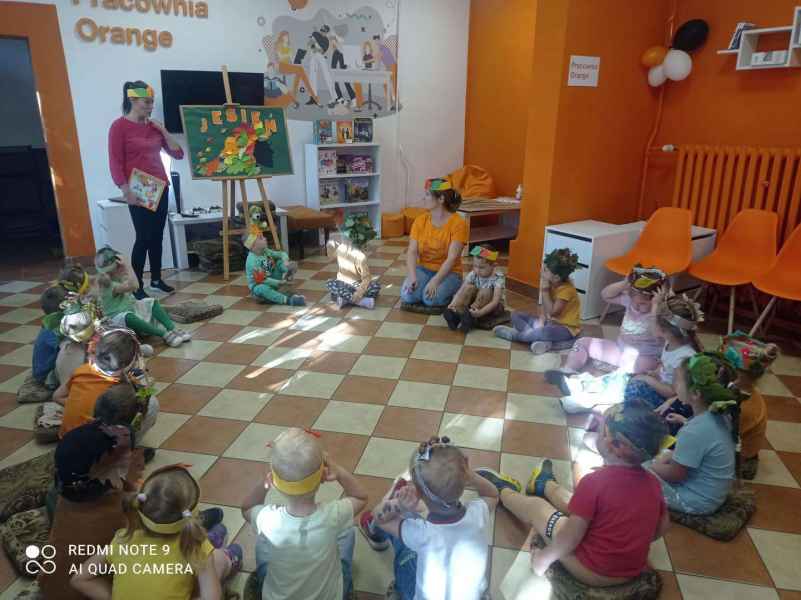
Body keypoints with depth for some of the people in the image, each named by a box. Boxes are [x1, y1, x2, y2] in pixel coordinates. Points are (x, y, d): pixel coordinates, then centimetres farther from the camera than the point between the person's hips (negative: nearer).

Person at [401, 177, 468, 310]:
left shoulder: (458, 223, -14)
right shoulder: (420, 220, -1)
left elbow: (452, 258, -21)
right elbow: (412, 251, -8)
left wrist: (435, 281, -34)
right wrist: (412, 277, -25)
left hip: (448, 272, -3)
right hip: (423, 269, 3)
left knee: (432, 298, -30)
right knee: (407, 294, -25)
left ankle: (447, 292, 3)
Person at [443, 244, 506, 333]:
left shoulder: (498, 277, -25)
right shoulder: (473, 274, -12)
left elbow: (495, 302, -33)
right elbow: (461, 291, -21)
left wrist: (480, 312, -46)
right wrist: (453, 304, -40)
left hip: (496, 307, -4)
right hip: (476, 301, 4)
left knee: (485, 291, -31)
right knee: (469, 287, -21)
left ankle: (471, 317, -36)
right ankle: (458, 313, -37)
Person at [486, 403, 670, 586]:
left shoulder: (594, 482, -28)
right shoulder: (652, 482, -9)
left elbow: (570, 537, -22)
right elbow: (662, 527, 6)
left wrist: (544, 558, -5)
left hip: (592, 573, -6)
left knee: (535, 506, 13)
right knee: (571, 504, 26)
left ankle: (504, 491, 45)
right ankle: (545, 485, 59)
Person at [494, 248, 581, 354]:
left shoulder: (567, 289, -23)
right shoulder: (551, 284, -1)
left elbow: (552, 312, -25)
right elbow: (545, 307, 4)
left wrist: (544, 291, -23)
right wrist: (542, 318, -15)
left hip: (566, 328, -9)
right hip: (550, 322, 9)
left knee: (544, 332, -43)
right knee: (516, 315, 1)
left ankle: (514, 335, -16)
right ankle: (543, 341, -22)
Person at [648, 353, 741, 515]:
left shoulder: (693, 432, -32)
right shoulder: (720, 415, -9)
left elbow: (674, 475, -20)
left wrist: (647, 465, -5)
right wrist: (684, 421, 16)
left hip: (696, 501, -8)